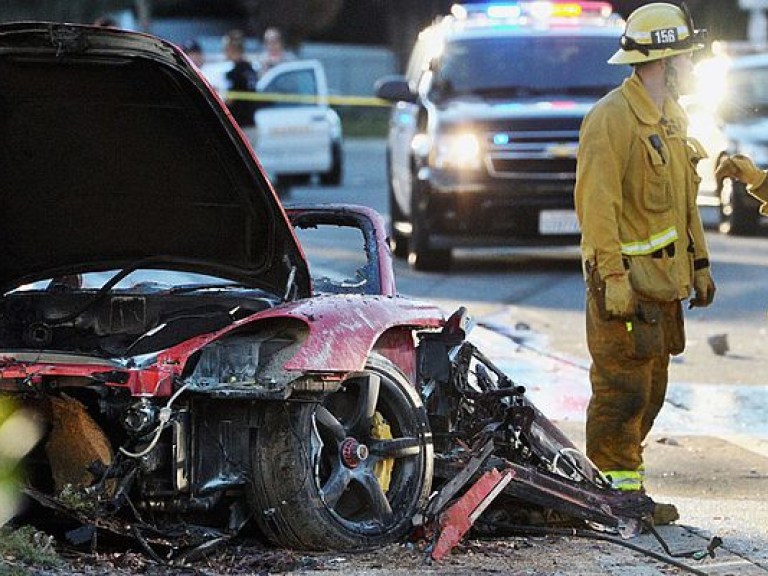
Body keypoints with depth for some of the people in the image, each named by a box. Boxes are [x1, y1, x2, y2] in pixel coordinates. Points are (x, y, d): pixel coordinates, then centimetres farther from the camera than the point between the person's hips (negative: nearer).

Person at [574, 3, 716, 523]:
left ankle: (625, 486, 18)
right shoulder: (612, 118, -14)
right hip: (626, 281, -10)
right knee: (622, 388, -8)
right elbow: (596, 202, -19)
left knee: (651, 388, 12)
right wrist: (612, 275, -23)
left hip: (663, 281, 10)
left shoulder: (671, 118, 17)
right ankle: (621, 489, -5)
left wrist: (699, 263, 22)